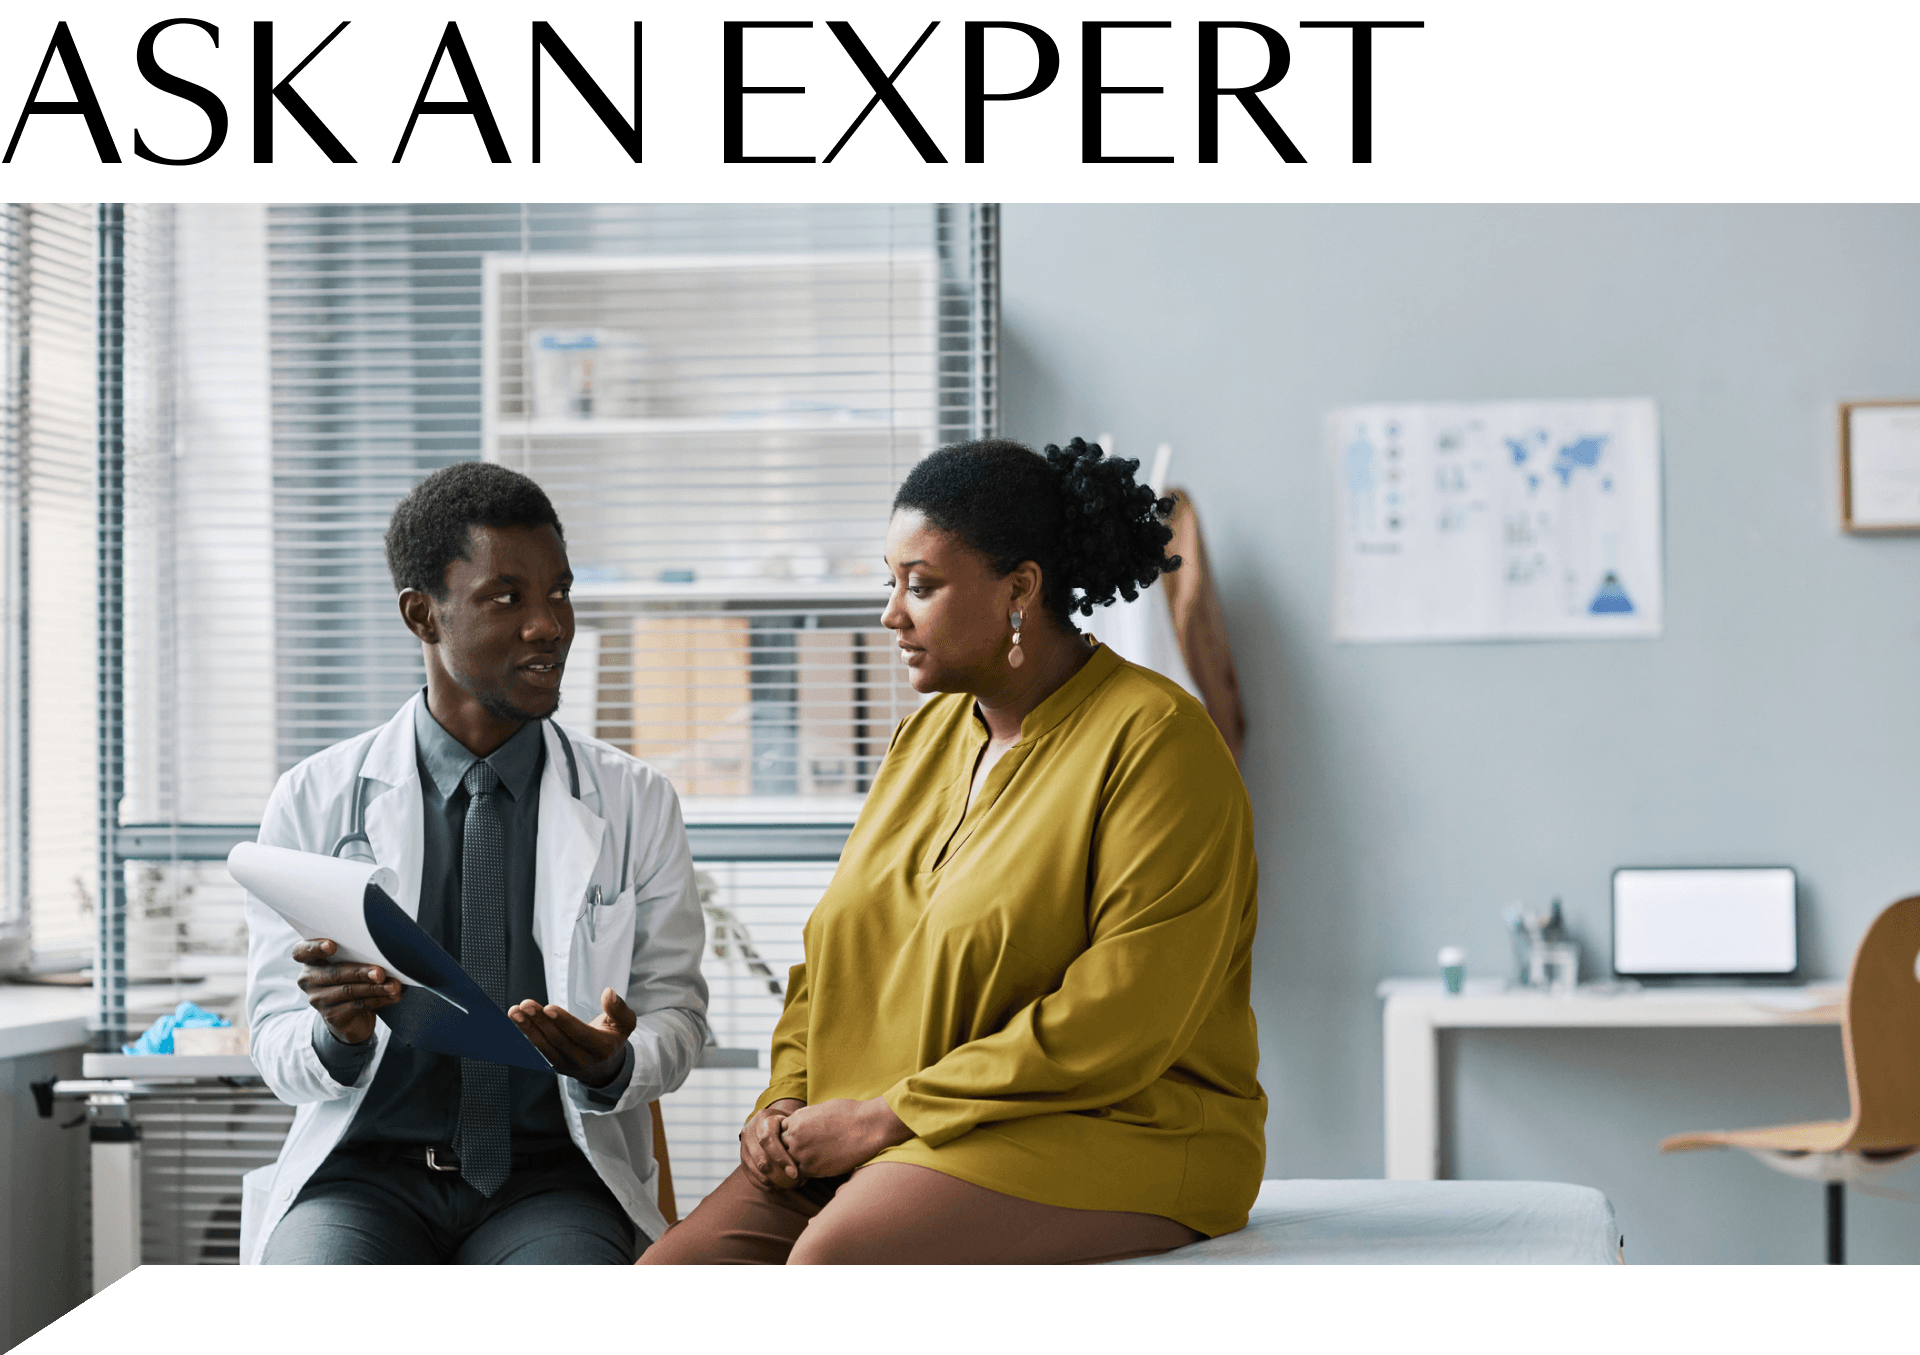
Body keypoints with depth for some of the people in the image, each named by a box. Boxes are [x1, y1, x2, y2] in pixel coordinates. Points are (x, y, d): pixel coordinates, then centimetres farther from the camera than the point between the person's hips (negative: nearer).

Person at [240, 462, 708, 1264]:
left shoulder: (635, 804, 9)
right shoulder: (313, 801, 6)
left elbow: (675, 1012, 9)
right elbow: (276, 1047, 5)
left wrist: (612, 1065, -15)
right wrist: (336, 1037, -19)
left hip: (553, 1175, 1)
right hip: (364, 1168, 0)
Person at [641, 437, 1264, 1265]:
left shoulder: (1155, 740, -10)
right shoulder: (928, 734, 16)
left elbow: (1120, 1024, -19)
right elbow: (838, 948, 22)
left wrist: (884, 1116, -17)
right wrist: (786, 1101, 2)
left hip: (1112, 1136, -7)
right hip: (880, 1145, 8)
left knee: (833, 1259, -35)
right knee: (671, 1271, -17)